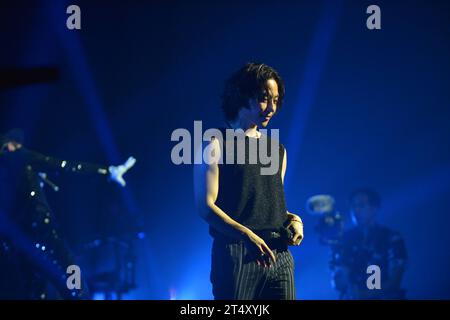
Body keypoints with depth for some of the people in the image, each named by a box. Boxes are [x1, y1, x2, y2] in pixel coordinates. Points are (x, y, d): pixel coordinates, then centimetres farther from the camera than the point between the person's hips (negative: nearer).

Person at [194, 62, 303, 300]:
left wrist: (293, 219, 4)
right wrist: (246, 235, -21)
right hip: (235, 253, -6)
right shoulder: (216, 145, -1)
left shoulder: (277, 150, 19)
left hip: (278, 255, 6)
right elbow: (206, 206, -9)